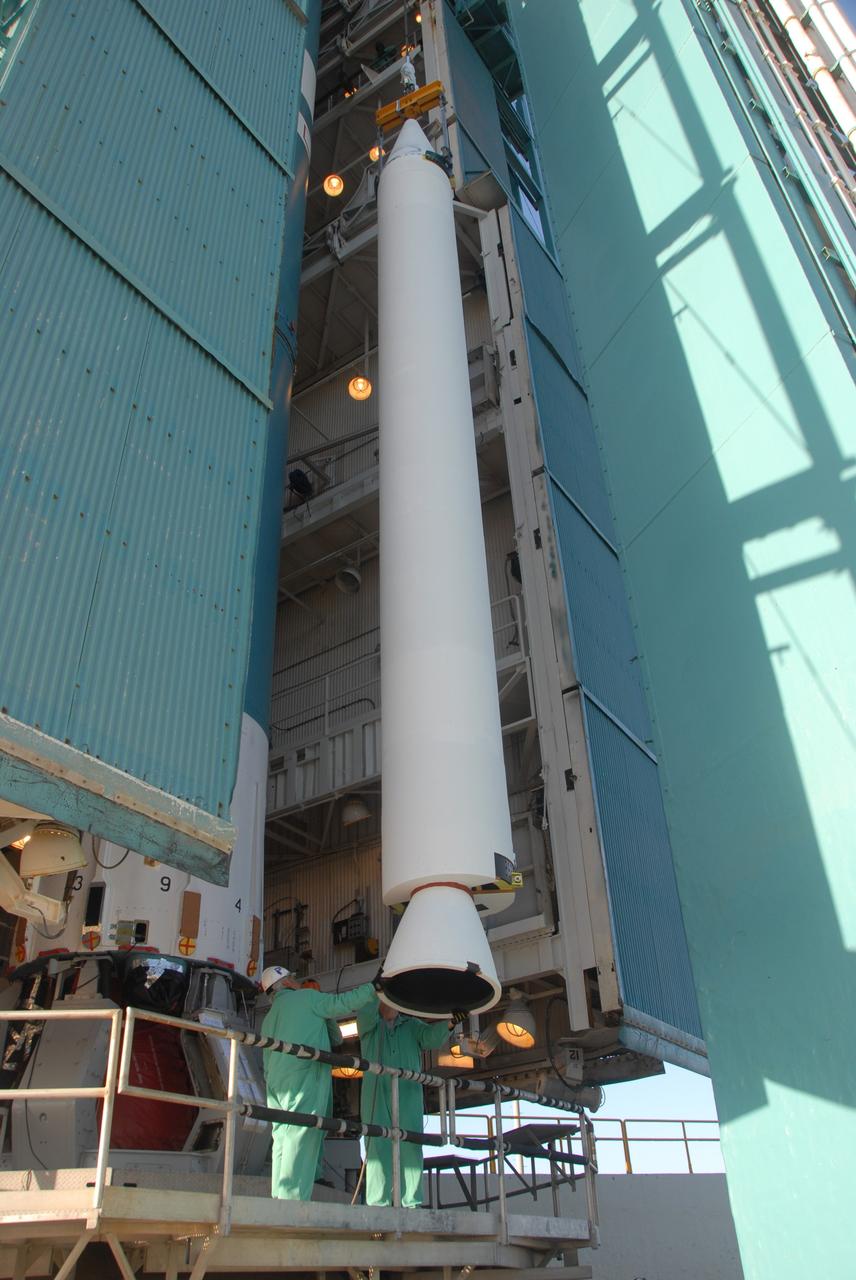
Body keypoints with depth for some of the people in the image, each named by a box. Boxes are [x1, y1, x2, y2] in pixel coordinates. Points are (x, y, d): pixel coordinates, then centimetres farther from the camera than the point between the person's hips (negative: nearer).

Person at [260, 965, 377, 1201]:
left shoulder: (269, 1018, 26)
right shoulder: (306, 998, 5)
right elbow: (344, 1003, -1)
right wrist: (372, 987, 9)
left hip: (277, 1084, 8)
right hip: (304, 1078, -8)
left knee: (283, 1141, 6)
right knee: (302, 1140, -12)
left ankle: (279, 1199, 0)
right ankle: (294, 1199, -20)